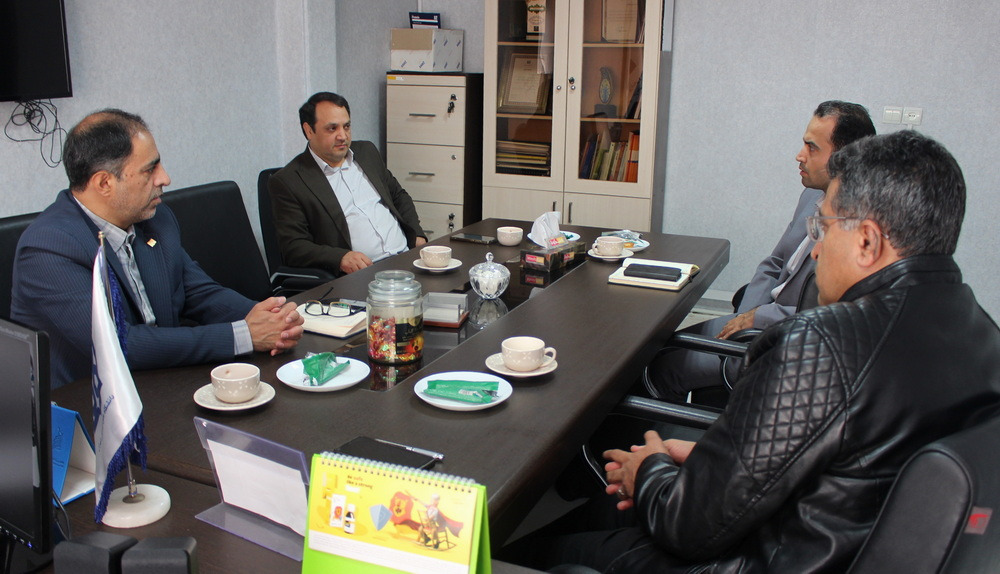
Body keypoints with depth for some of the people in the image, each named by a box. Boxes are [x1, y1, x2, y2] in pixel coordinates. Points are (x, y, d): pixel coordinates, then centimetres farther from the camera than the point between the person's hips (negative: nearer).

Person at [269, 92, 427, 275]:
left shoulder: (367, 152, 19)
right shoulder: (287, 181, 0)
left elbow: (399, 196, 29)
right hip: (360, 274, -6)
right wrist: (340, 258, -23)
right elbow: (293, 247, -5)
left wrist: (417, 236, 10)